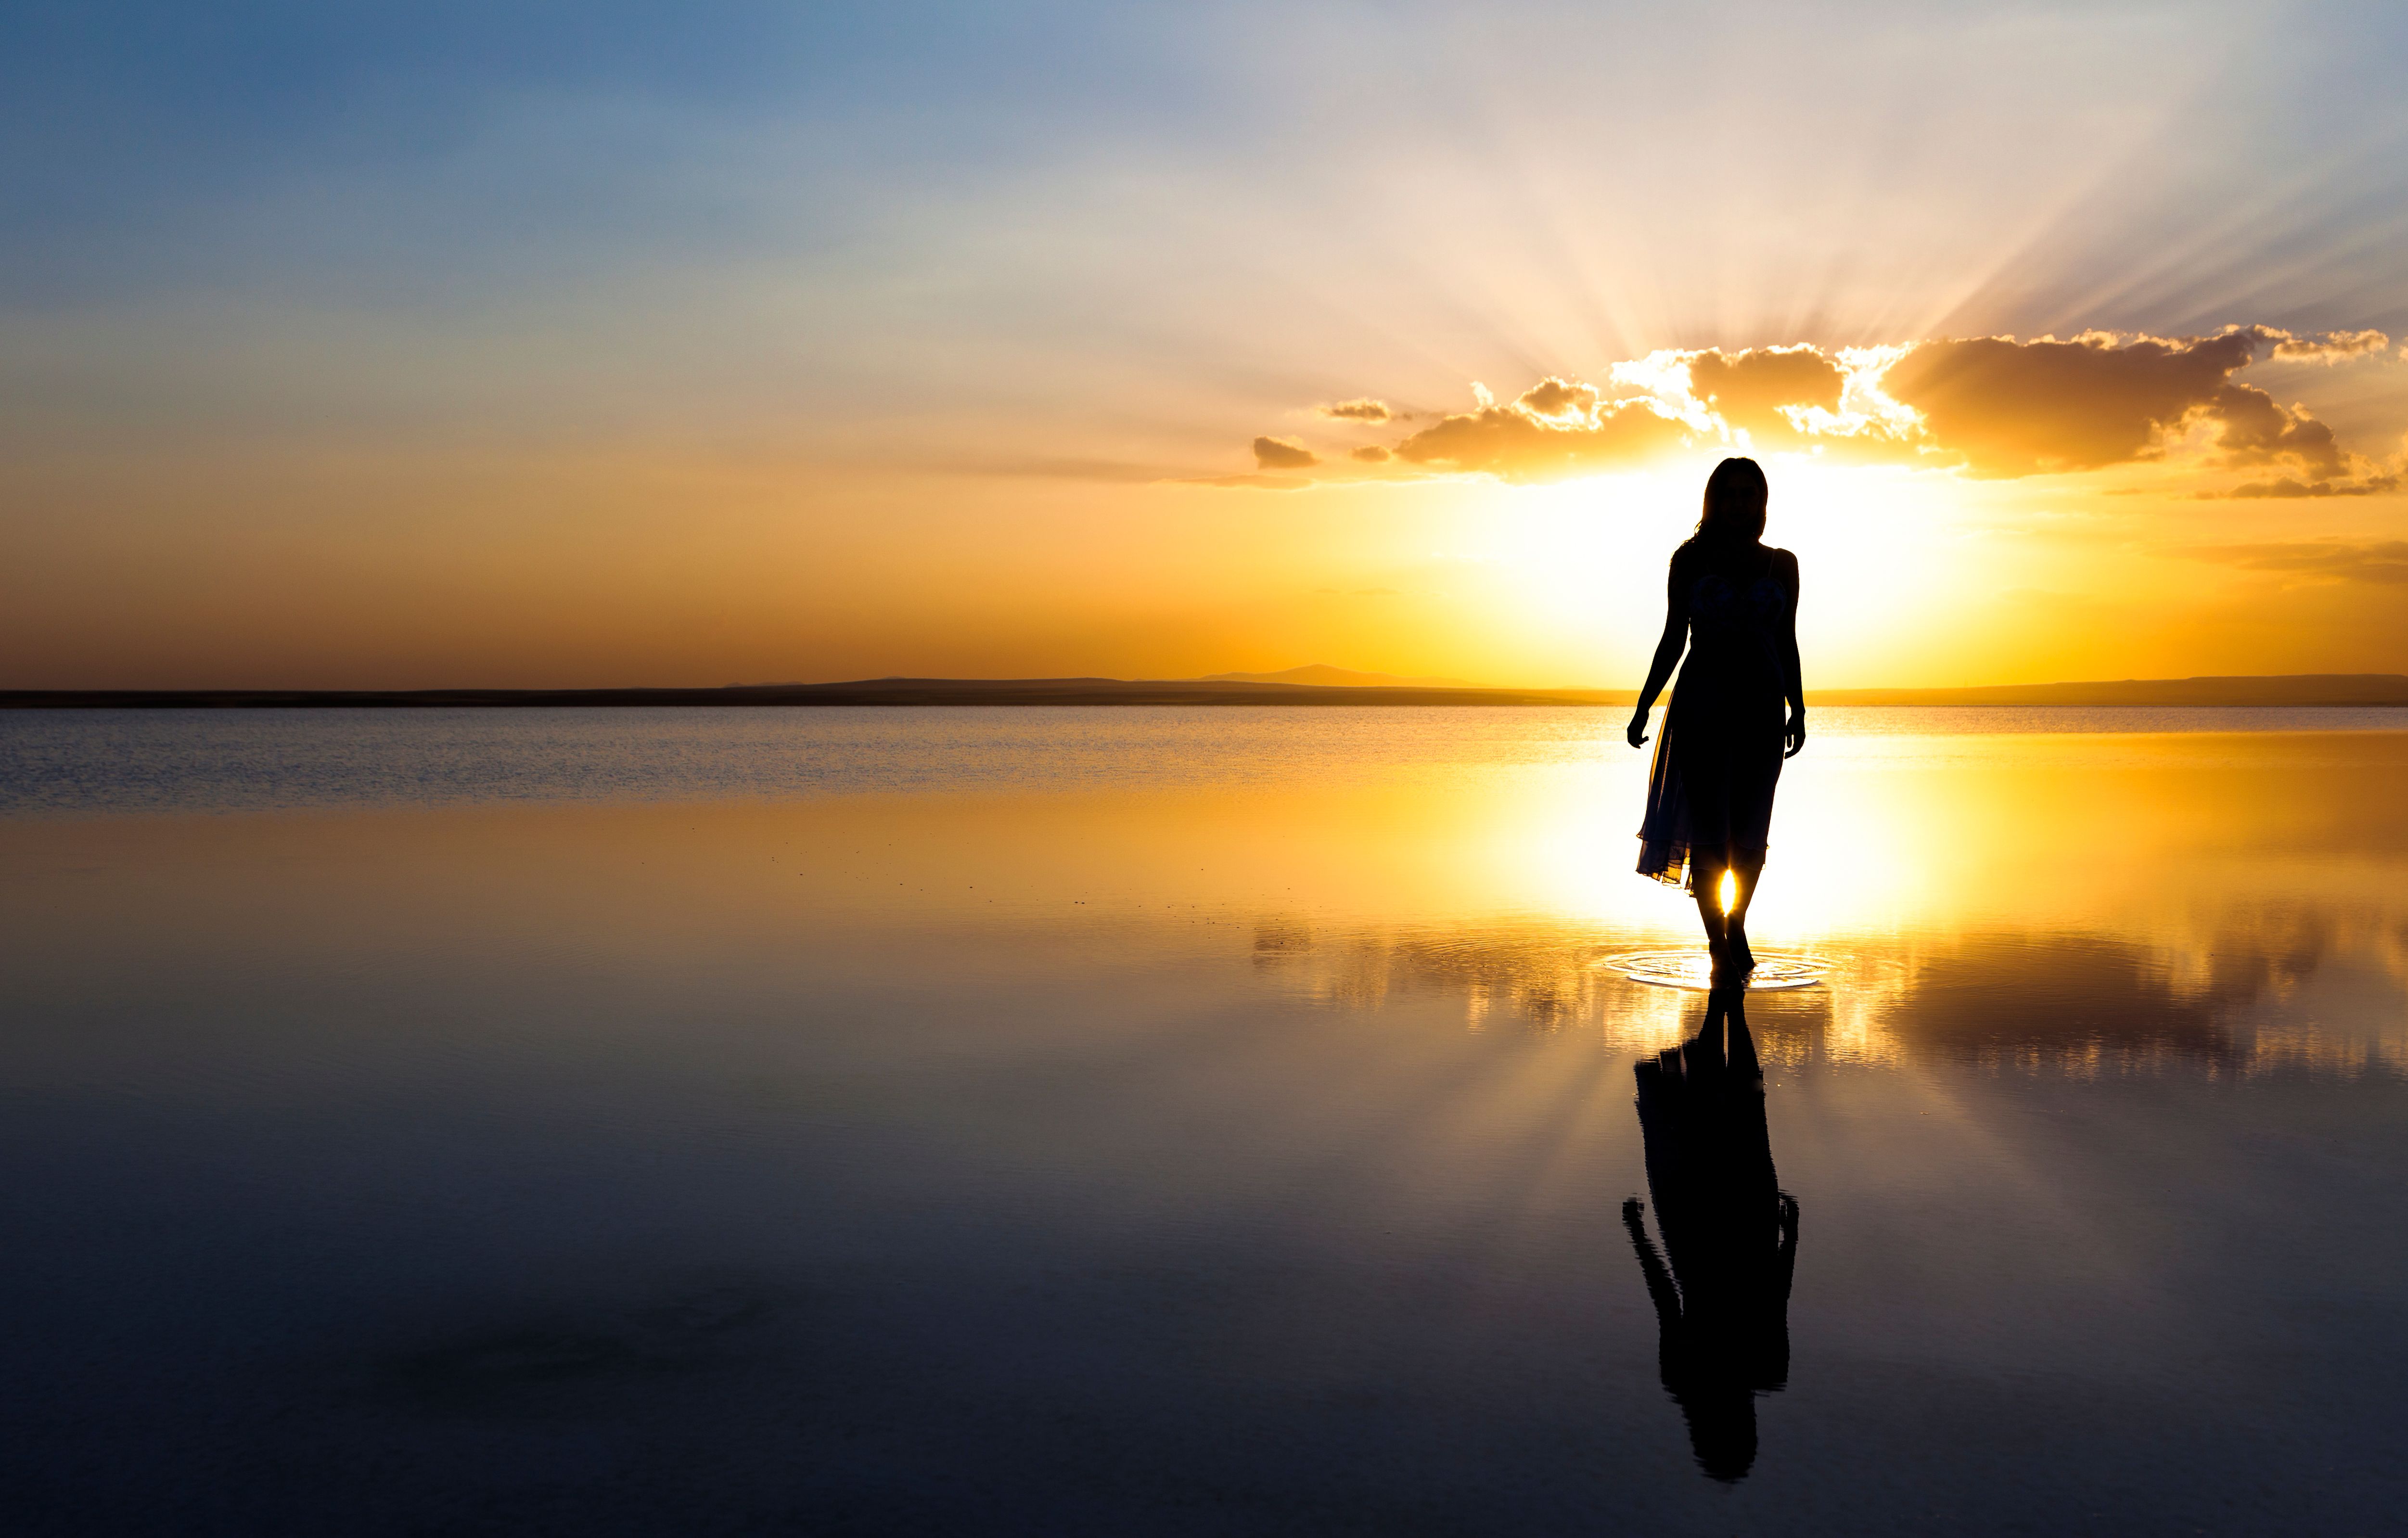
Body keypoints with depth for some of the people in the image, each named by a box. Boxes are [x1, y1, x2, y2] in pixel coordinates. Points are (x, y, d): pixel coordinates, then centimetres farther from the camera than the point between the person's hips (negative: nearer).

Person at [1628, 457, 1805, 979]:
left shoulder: (1782, 565, 11)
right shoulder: (1691, 559, 6)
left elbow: (1787, 643, 14)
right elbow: (1673, 638, 8)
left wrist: (1797, 710, 6)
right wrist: (1643, 708, 3)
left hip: (1762, 707, 2)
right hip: (1700, 705, -2)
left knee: (1749, 834, 2)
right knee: (1708, 833, -6)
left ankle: (1736, 931, 22)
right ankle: (1719, 948, 1)